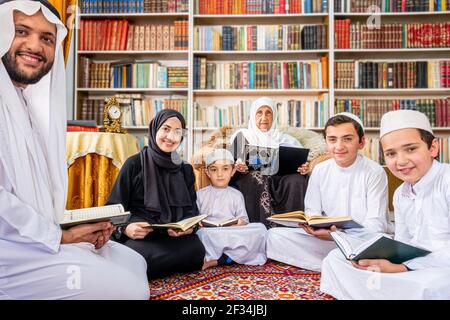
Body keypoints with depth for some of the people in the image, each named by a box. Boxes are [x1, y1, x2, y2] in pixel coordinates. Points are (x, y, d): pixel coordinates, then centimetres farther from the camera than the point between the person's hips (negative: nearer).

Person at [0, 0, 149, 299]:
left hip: (37, 237, 9)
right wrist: (58, 237, -14)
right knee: (129, 288, -12)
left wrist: (70, 228, 0)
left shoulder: (33, 103, 13)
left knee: (134, 263, 15)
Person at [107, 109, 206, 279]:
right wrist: (125, 228, -20)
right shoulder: (134, 164, 4)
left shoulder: (185, 170, 15)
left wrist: (189, 226, -14)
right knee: (138, 256, -37)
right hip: (140, 236, -4)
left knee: (196, 249, -29)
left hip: (175, 236, 5)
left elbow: (191, 209, 10)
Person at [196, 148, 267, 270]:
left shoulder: (236, 195, 15)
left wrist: (239, 223, -13)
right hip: (208, 235, -3)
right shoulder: (200, 194, 14)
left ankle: (218, 260, -25)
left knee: (260, 228, -23)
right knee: (203, 233, -38)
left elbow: (243, 220, 10)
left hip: (233, 236, 3)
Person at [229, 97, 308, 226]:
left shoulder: (284, 139, 23)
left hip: (279, 179, 1)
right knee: (257, 178, -35)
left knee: (296, 180, -29)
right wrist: (238, 168, -16)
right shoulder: (243, 136, 18)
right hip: (250, 180, -1)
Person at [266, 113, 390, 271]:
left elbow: (376, 225, -12)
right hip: (327, 236, 5)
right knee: (275, 235, -15)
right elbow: (312, 210, 10)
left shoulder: (375, 172, -9)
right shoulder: (320, 170, 3)